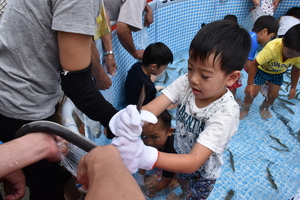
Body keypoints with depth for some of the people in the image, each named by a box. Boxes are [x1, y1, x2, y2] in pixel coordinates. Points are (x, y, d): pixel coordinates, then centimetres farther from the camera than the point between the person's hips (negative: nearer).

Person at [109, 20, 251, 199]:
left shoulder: (226, 113, -38)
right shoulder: (186, 82, -26)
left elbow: (194, 162, -42)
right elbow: (151, 108, -33)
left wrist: (146, 156, -57)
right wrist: (131, 120, -56)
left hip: (203, 170, -4)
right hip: (179, 155, 4)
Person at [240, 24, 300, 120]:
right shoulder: (271, 48, -43)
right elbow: (254, 65, -34)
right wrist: (250, 84, -29)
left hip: (278, 73, 4)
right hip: (262, 69, -4)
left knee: (273, 95, 6)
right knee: (252, 92, -4)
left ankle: (264, 108, 38)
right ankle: (245, 109, 25)